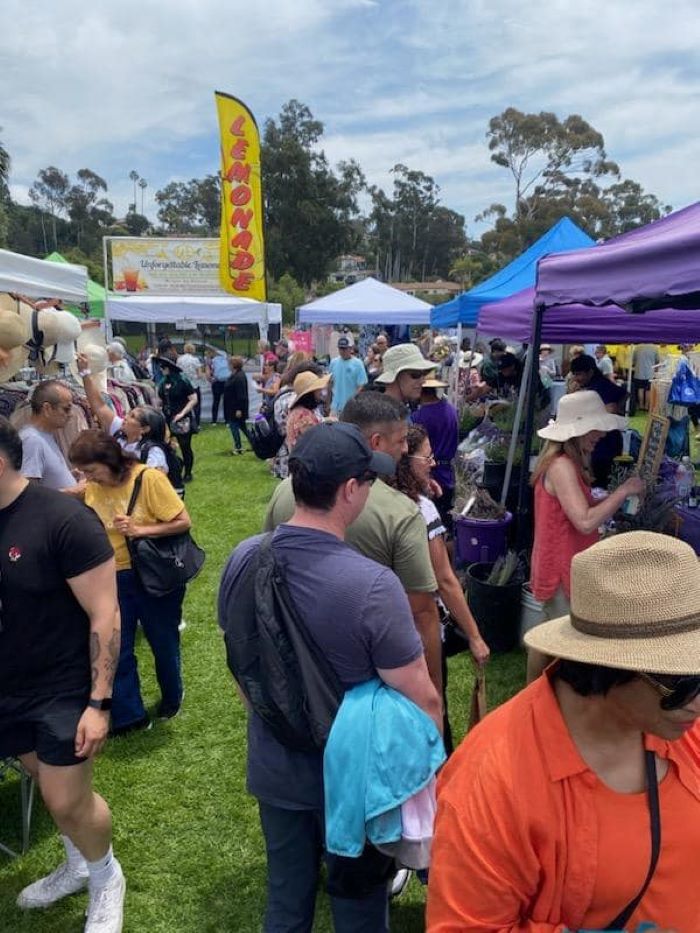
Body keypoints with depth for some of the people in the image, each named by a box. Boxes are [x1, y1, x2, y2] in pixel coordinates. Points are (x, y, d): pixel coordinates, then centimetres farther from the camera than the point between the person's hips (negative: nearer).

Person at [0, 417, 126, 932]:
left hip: (63, 690, -5)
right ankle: (78, 865, 46)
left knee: (69, 800, 5)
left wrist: (100, 701, -19)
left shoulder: (63, 520, -21)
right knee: (52, 787, 20)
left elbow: (104, 615, -19)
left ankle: (106, 878, 34)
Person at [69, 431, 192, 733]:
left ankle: (171, 698, 40)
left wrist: (140, 530, -26)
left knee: (163, 642, 15)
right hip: (115, 577, 4)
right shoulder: (93, 487, -3)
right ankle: (128, 714, 23)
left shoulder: (149, 478, -19)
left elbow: (183, 522, -18)